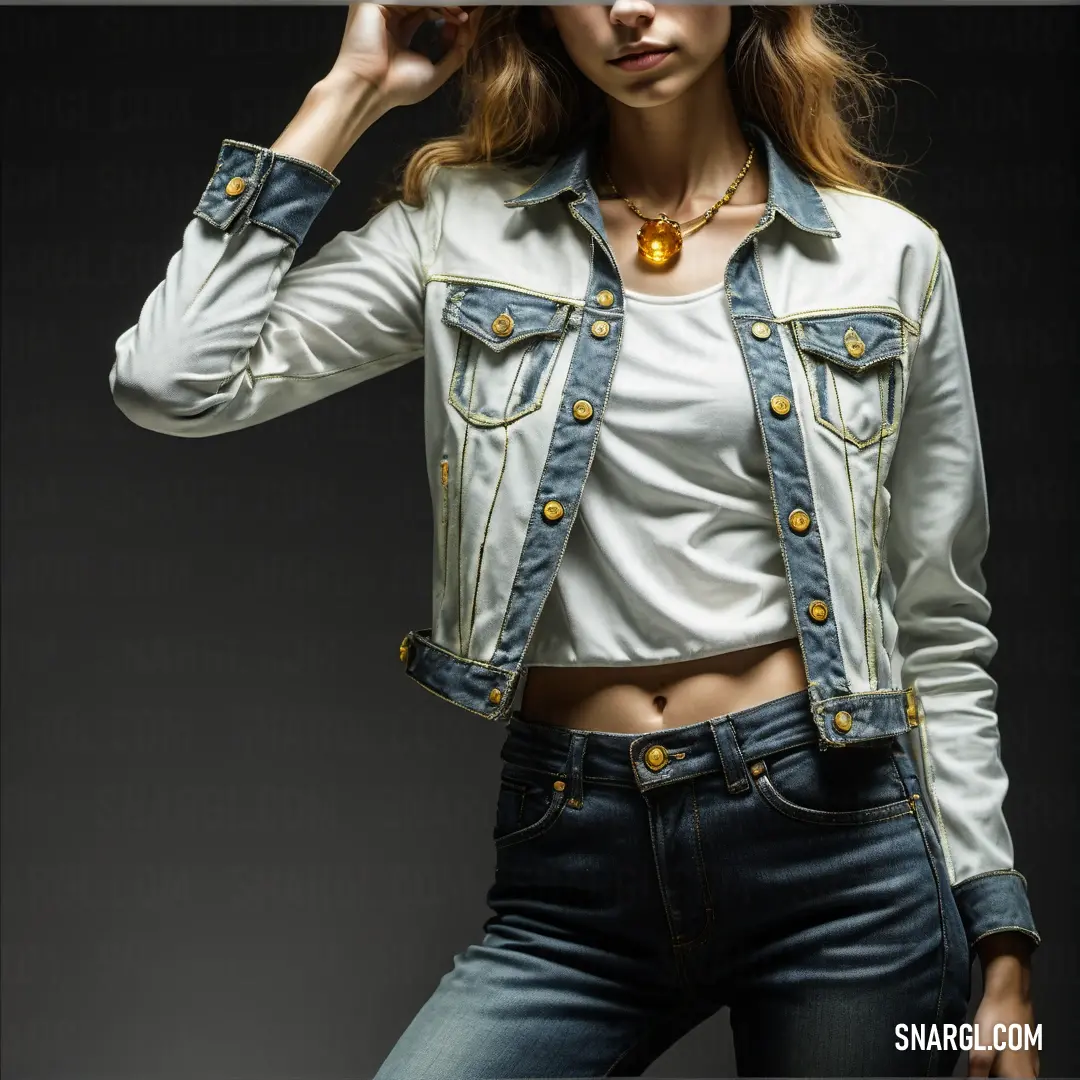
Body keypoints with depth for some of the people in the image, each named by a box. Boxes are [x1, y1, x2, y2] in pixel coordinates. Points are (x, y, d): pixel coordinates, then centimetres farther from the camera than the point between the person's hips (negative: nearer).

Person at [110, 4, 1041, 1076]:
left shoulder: (890, 255, 6)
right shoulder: (462, 227, 7)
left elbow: (939, 626, 8)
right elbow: (174, 383, -5)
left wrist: (1003, 946, 5)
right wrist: (349, 93, 1)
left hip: (841, 841, 0)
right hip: (573, 865, 1)